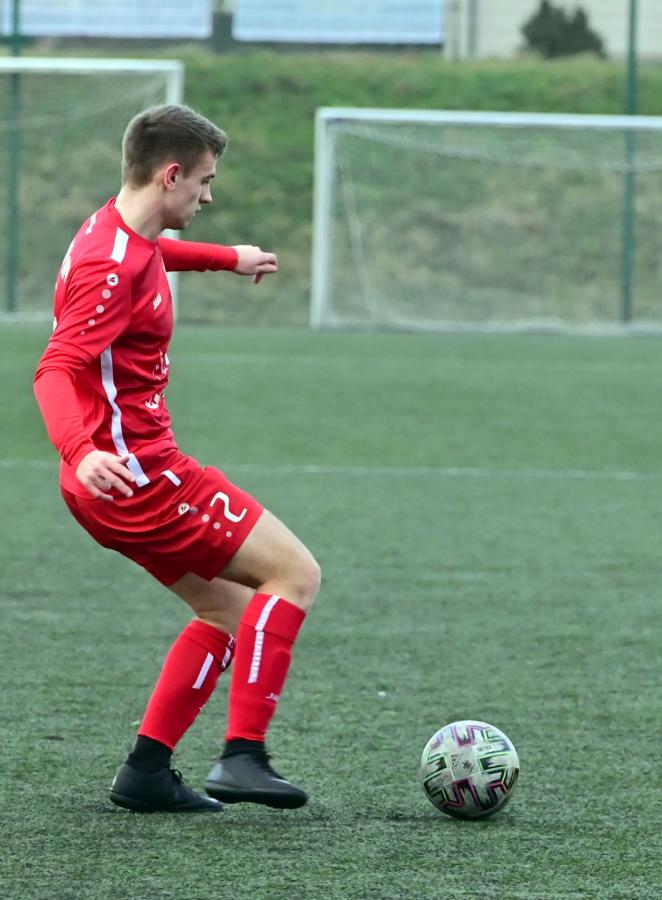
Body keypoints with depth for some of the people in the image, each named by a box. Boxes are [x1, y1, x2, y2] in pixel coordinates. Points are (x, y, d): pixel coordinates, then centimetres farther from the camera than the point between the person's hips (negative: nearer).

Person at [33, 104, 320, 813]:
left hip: (129, 478, 11)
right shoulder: (112, 267, -21)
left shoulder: (119, 232, 11)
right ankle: (242, 757, -11)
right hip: (137, 475, -11)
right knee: (294, 574, -7)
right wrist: (81, 451, -49)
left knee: (229, 609, 16)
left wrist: (229, 259, 51)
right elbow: (56, 370, -32)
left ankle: (146, 770, 12)